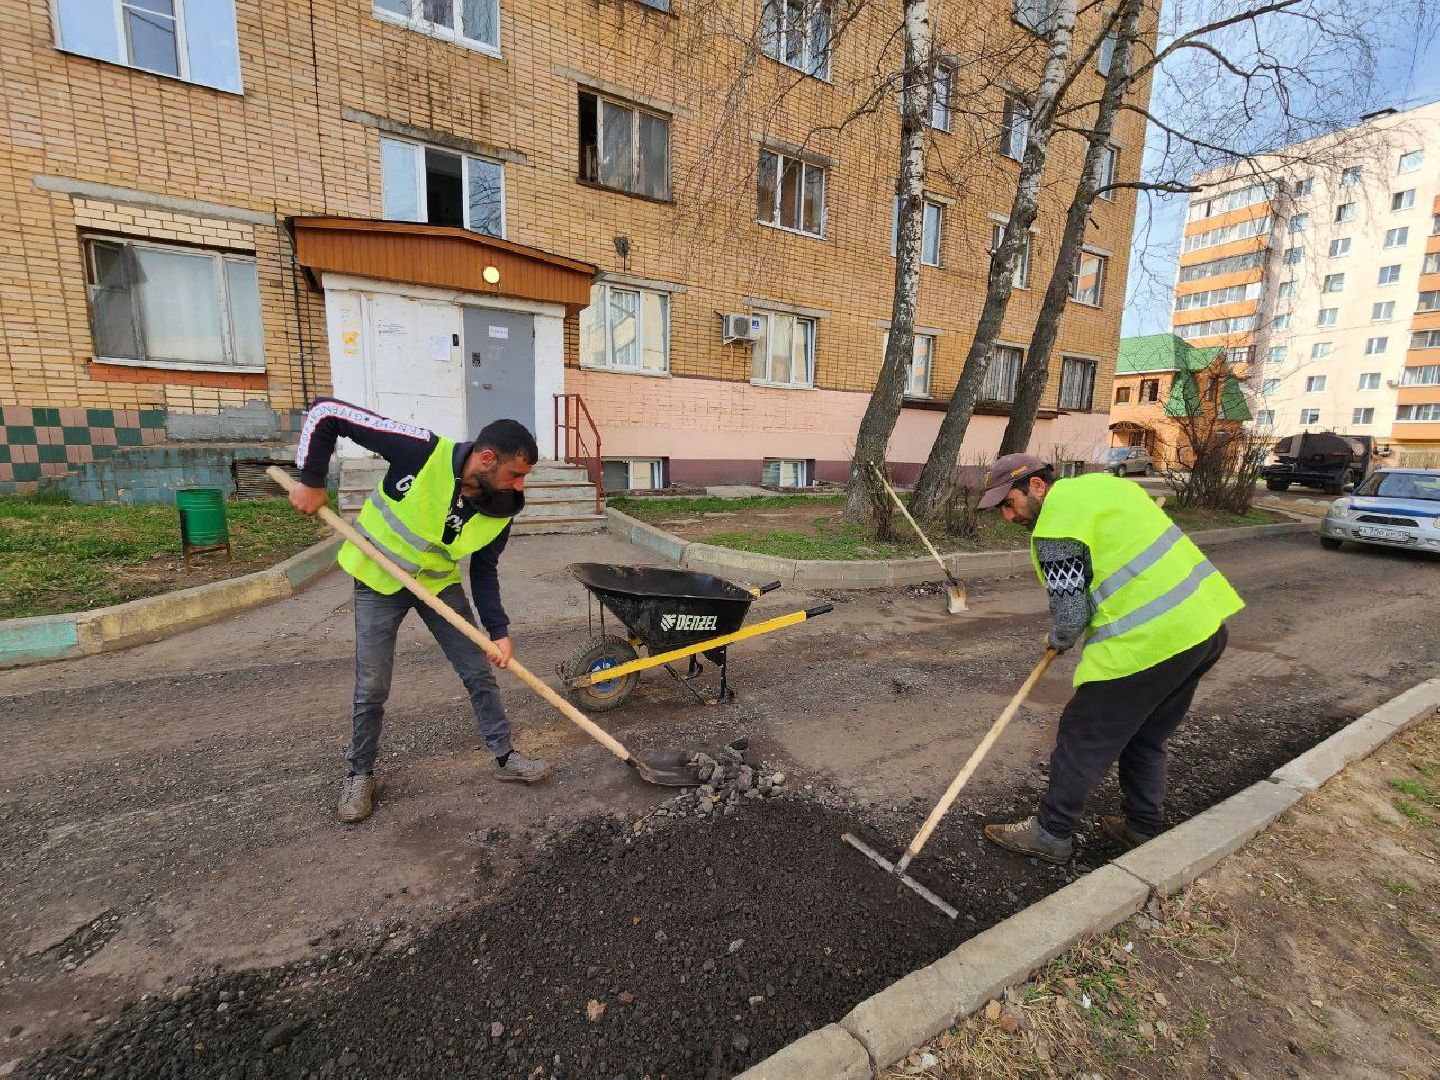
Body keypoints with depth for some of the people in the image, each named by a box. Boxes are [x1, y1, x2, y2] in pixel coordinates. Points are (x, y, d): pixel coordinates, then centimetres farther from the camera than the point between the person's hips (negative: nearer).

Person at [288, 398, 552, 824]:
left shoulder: (501, 509, -17)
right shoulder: (422, 452, -32)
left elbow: (484, 569, -4)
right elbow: (326, 411, -23)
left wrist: (499, 630, -12)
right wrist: (311, 481, -20)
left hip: (440, 583, 3)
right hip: (378, 580, -3)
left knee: (479, 673, 4)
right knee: (372, 688, 3)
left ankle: (505, 757, 21)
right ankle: (359, 774, 28)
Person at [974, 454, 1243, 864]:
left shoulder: (1056, 528, -15)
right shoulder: (1102, 482, 13)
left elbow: (1070, 616, -13)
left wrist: (1057, 641, 8)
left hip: (1147, 643, -9)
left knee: (1082, 738, 5)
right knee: (1147, 737, 24)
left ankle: (1051, 833, 20)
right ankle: (1142, 828, 38)